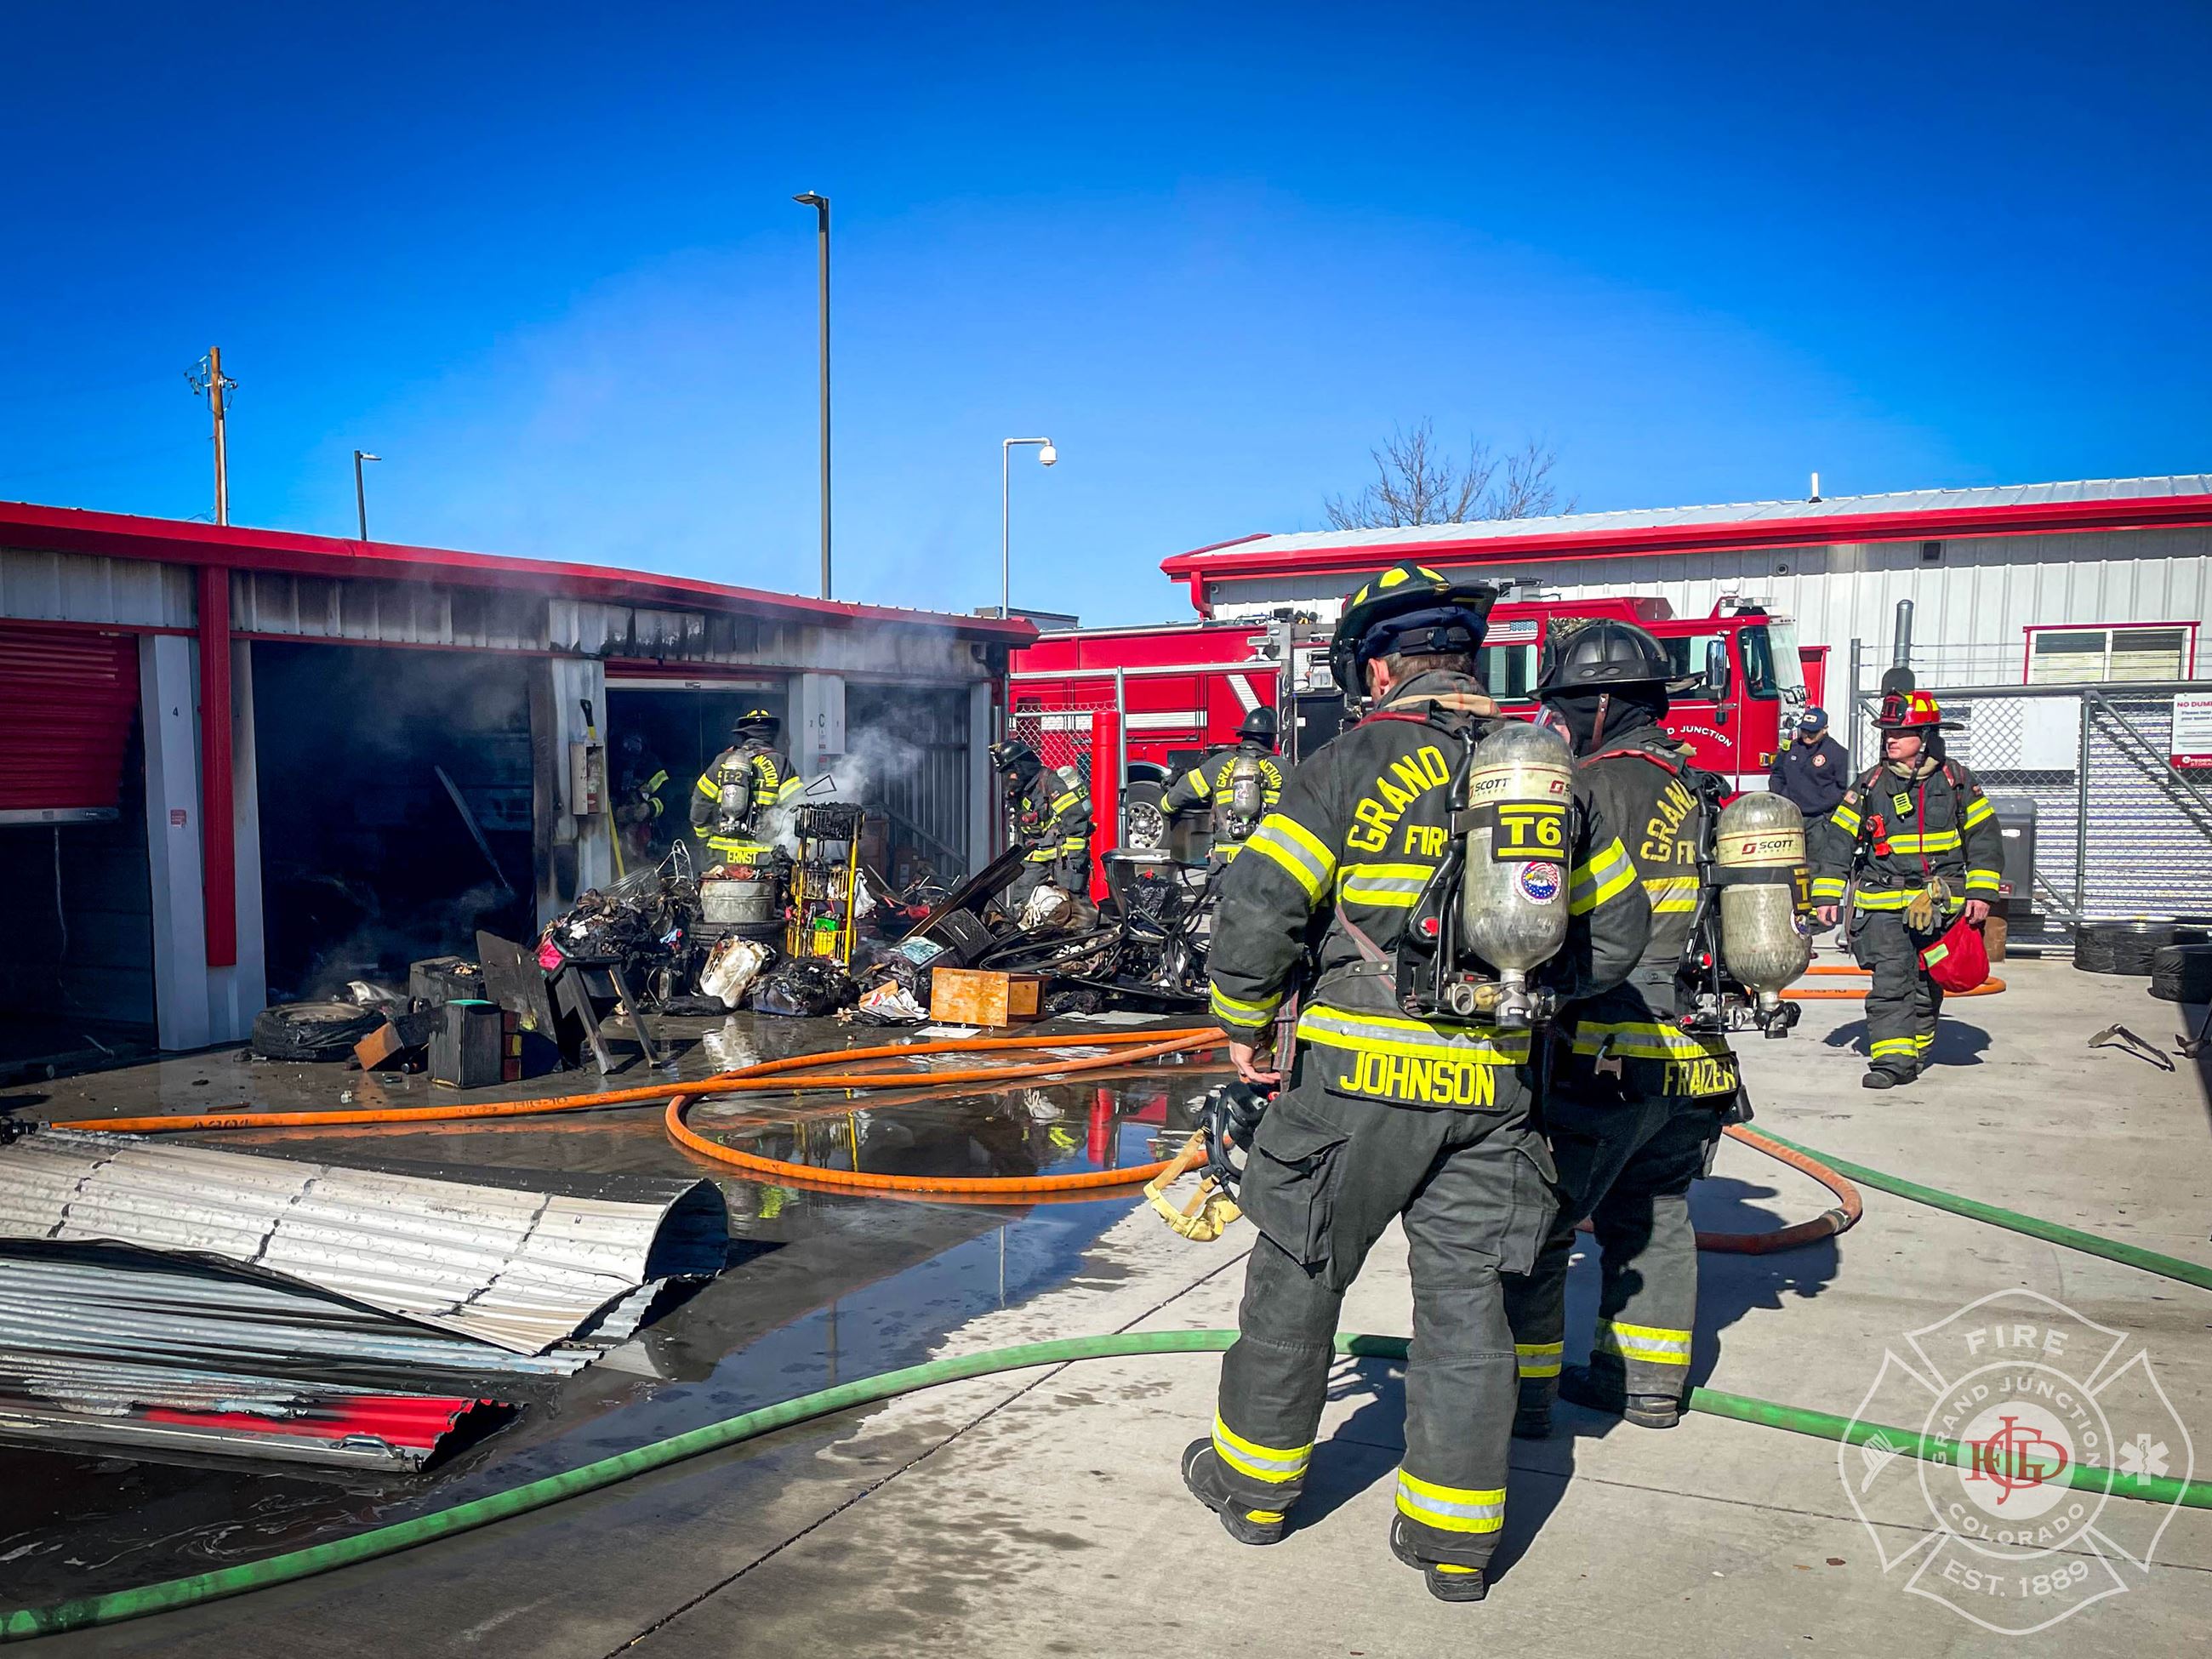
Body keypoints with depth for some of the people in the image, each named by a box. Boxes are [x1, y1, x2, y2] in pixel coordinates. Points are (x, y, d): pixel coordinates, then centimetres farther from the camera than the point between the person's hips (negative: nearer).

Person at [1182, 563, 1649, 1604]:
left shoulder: (1356, 762, -7)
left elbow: (1257, 910, -14)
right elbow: (1616, 931, 14)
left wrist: (1246, 1025, 1)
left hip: (1359, 1074, -4)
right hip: (1490, 1086, 4)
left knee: (1297, 1279, 13)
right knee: (1463, 1301, 12)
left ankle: (1255, 1480, 30)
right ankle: (1454, 1536, 21)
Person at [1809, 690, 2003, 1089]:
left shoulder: (1955, 781, 3)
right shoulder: (1871, 786, 2)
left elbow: (1984, 837, 5)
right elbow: (1838, 839, 3)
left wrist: (1981, 892, -3)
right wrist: (1827, 895, -2)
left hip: (1939, 906, 1)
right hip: (1883, 904, -1)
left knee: (1928, 983, 11)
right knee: (1889, 979, -10)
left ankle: (1917, 1049, 27)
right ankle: (1891, 1058, -12)